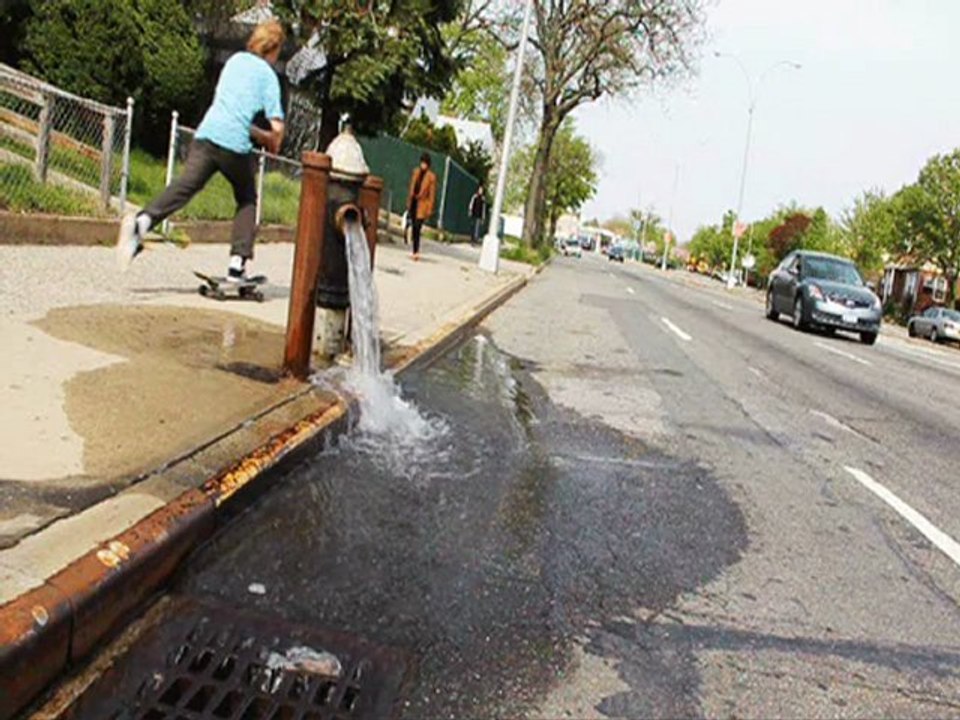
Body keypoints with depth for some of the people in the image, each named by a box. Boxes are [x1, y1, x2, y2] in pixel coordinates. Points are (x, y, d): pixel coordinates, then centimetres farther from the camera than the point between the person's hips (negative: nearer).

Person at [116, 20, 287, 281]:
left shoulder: (235, 60, 23)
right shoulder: (268, 75, 6)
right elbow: (277, 125, -3)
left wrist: (262, 136, 32)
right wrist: (273, 146, 19)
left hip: (207, 134, 4)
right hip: (236, 144, -4)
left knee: (184, 186, -9)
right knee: (247, 200, 15)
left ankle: (142, 220, -37)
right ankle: (238, 263, 5)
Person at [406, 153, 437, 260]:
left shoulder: (431, 177, -7)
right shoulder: (416, 172, 9)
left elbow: (432, 194, -6)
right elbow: (411, 188, 15)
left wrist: (429, 210, -9)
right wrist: (409, 202, 15)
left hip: (422, 204, -5)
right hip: (413, 202, 6)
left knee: (417, 227, -13)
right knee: (414, 226, 10)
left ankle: (416, 251, -11)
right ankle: (415, 251, 21)